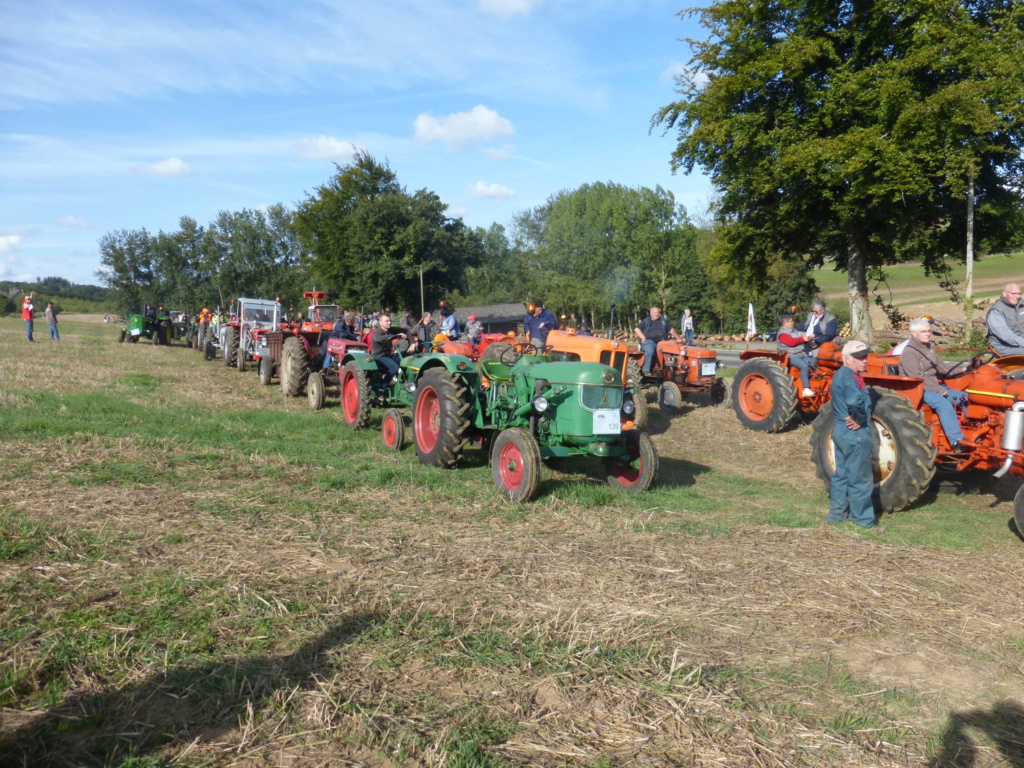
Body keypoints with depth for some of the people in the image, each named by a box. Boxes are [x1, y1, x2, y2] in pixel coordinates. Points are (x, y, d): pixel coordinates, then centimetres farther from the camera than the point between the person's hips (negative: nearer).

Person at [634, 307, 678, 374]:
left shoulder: (663, 321, 21)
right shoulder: (646, 321, 12)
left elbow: (671, 330, 24)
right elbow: (636, 329, 4)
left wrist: (678, 338, 16)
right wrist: (643, 337, -10)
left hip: (661, 341, 3)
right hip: (649, 341, -3)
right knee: (650, 351, -36)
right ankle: (646, 370, -30)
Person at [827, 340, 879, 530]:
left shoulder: (840, 375, 12)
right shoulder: (850, 377, -19)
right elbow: (854, 400, -39)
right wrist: (860, 420, -22)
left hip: (840, 431, 10)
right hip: (855, 434, -10)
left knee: (841, 474, 17)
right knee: (860, 478, 0)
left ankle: (837, 514, 26)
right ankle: (863, 520, 9)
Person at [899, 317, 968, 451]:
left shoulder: (928, 349, 15)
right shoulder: (909, 353, -13)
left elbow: (941, 367, 17)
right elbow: (917, 378, -20)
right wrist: (939, 390, -22)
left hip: (934, 385, 10)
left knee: (964, 397, -1)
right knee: (943, 403, -31)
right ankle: (957, 441, -36)